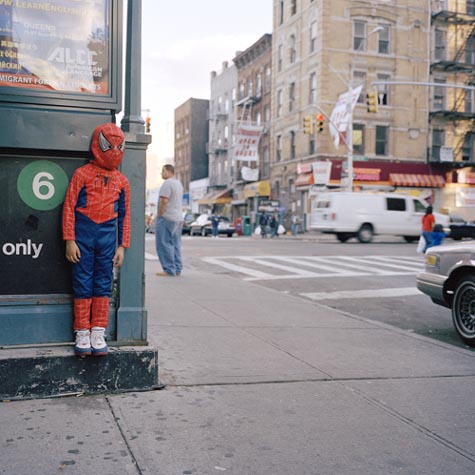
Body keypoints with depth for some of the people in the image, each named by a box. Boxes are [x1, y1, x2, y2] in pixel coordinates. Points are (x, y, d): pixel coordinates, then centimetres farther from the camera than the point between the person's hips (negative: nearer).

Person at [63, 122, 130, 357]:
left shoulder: (121, 181, 10)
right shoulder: (82, 174, 0)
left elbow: (124, 215, 13)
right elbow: (69, 207, -2)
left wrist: (122, 246, 9)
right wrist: (70, 241, -7)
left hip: (107, 236, 3)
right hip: (83, 234, -3)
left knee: (103, 285, 4)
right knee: (83, 284, 1)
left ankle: (98, 333, 10)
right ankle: (82, 334, 8)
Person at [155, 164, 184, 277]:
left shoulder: (167, 183, -12)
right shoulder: (179, 183, 19)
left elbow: (164, 200, -21)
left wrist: (159, 215, -12)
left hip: (167, 218, -10)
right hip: (178, 218, 10)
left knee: (164, 244, -7)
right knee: (175, 245, 10)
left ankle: (169, 270, -9)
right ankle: (177, 269, 11)